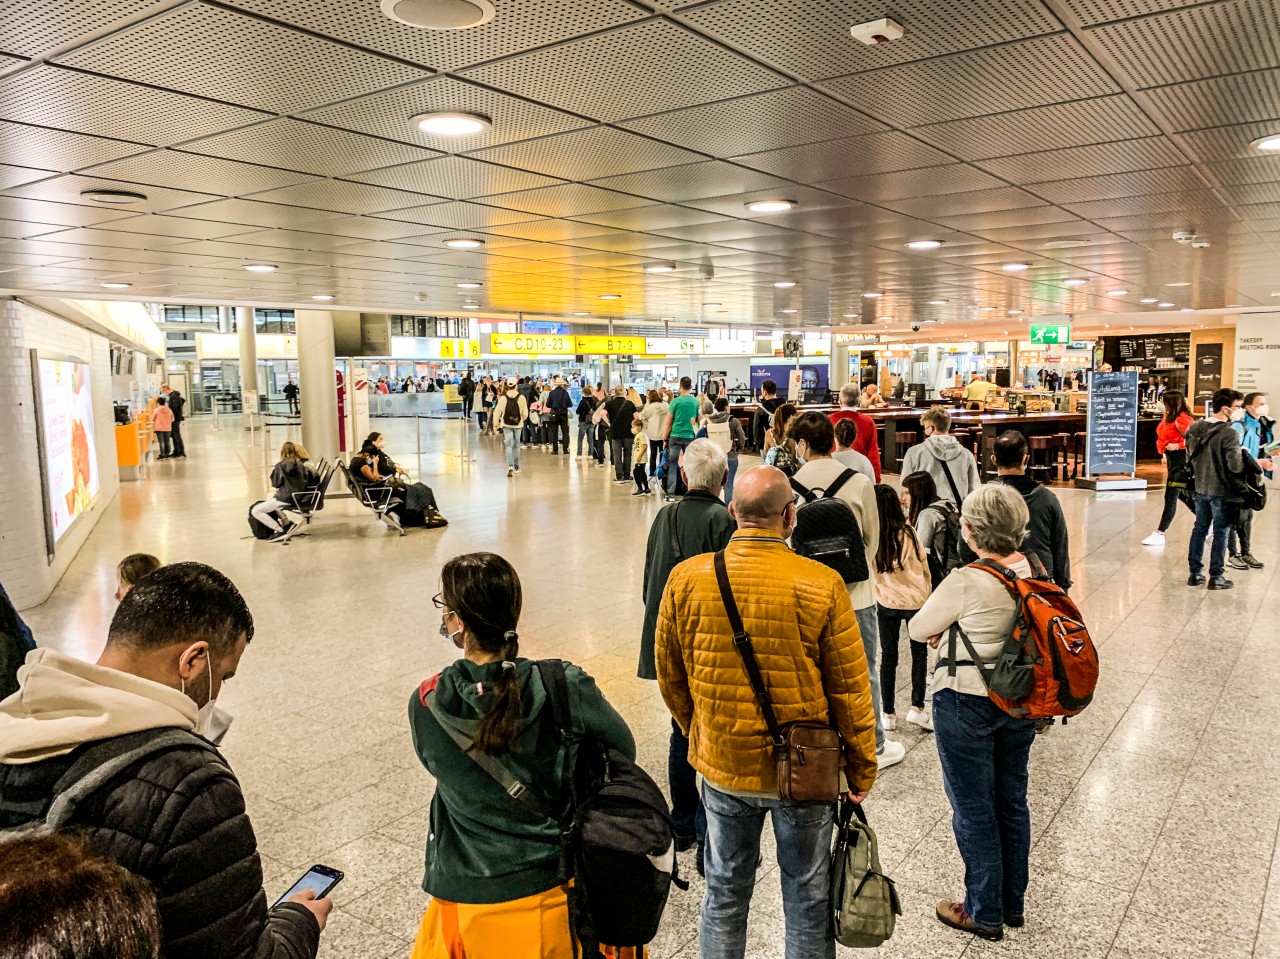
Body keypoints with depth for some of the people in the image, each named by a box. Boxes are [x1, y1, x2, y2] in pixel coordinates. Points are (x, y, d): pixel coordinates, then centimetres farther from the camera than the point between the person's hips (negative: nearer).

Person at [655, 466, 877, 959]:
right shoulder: (822, 585, -18)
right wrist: (862, 769, 4)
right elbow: (850, 689, -10)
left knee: (724, 893, 20)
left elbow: (670, 675, 1)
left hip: (721, 765, 2)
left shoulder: (687, 578, -11)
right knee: (807, 898, 18)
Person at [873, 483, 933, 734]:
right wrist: (927, 596, 11)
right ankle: (917, 708, 13)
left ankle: (887, 713, 16)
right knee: (919, 653, 17)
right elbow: (924, 567, -4)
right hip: (915, 600, 0)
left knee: (888, 656, 12)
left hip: (886, 602, 1)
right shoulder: (907, 533, -16)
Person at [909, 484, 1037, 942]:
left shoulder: (966, 582, -24)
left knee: (973, 808, 9)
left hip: (967, 703, -7)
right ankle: (1013, 903, 36)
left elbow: (919, 629, -11)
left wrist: (941, 626, 9)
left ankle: (984, 913, 23)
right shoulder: (1035, 571, -5)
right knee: (1011, 799, 20)